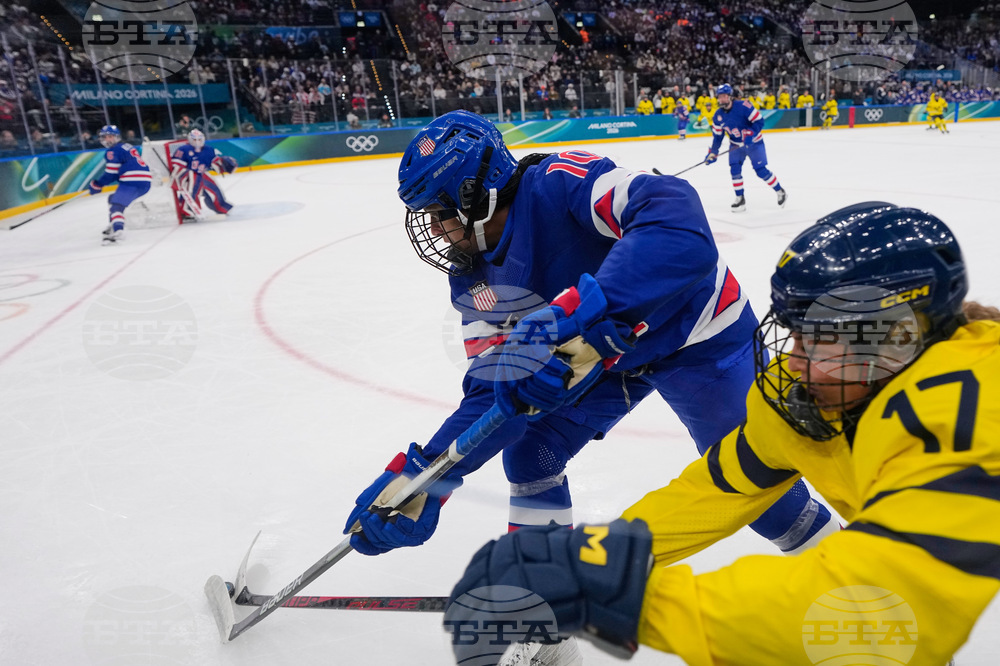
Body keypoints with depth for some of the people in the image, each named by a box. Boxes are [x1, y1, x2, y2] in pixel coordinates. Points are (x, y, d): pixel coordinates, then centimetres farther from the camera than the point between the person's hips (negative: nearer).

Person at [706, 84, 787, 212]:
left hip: (754, 143, -5)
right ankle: (740, 199, 3)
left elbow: (759, 121, -21)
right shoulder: (718, 116, -6)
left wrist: (751, 134, -34)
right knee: (735, 170, -9)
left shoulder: (743, 107, -23)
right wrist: (713, 152, -2)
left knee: (761, 171, -7)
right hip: (736, 144, 5)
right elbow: (717, 135, 3)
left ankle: (781, 192, 12)